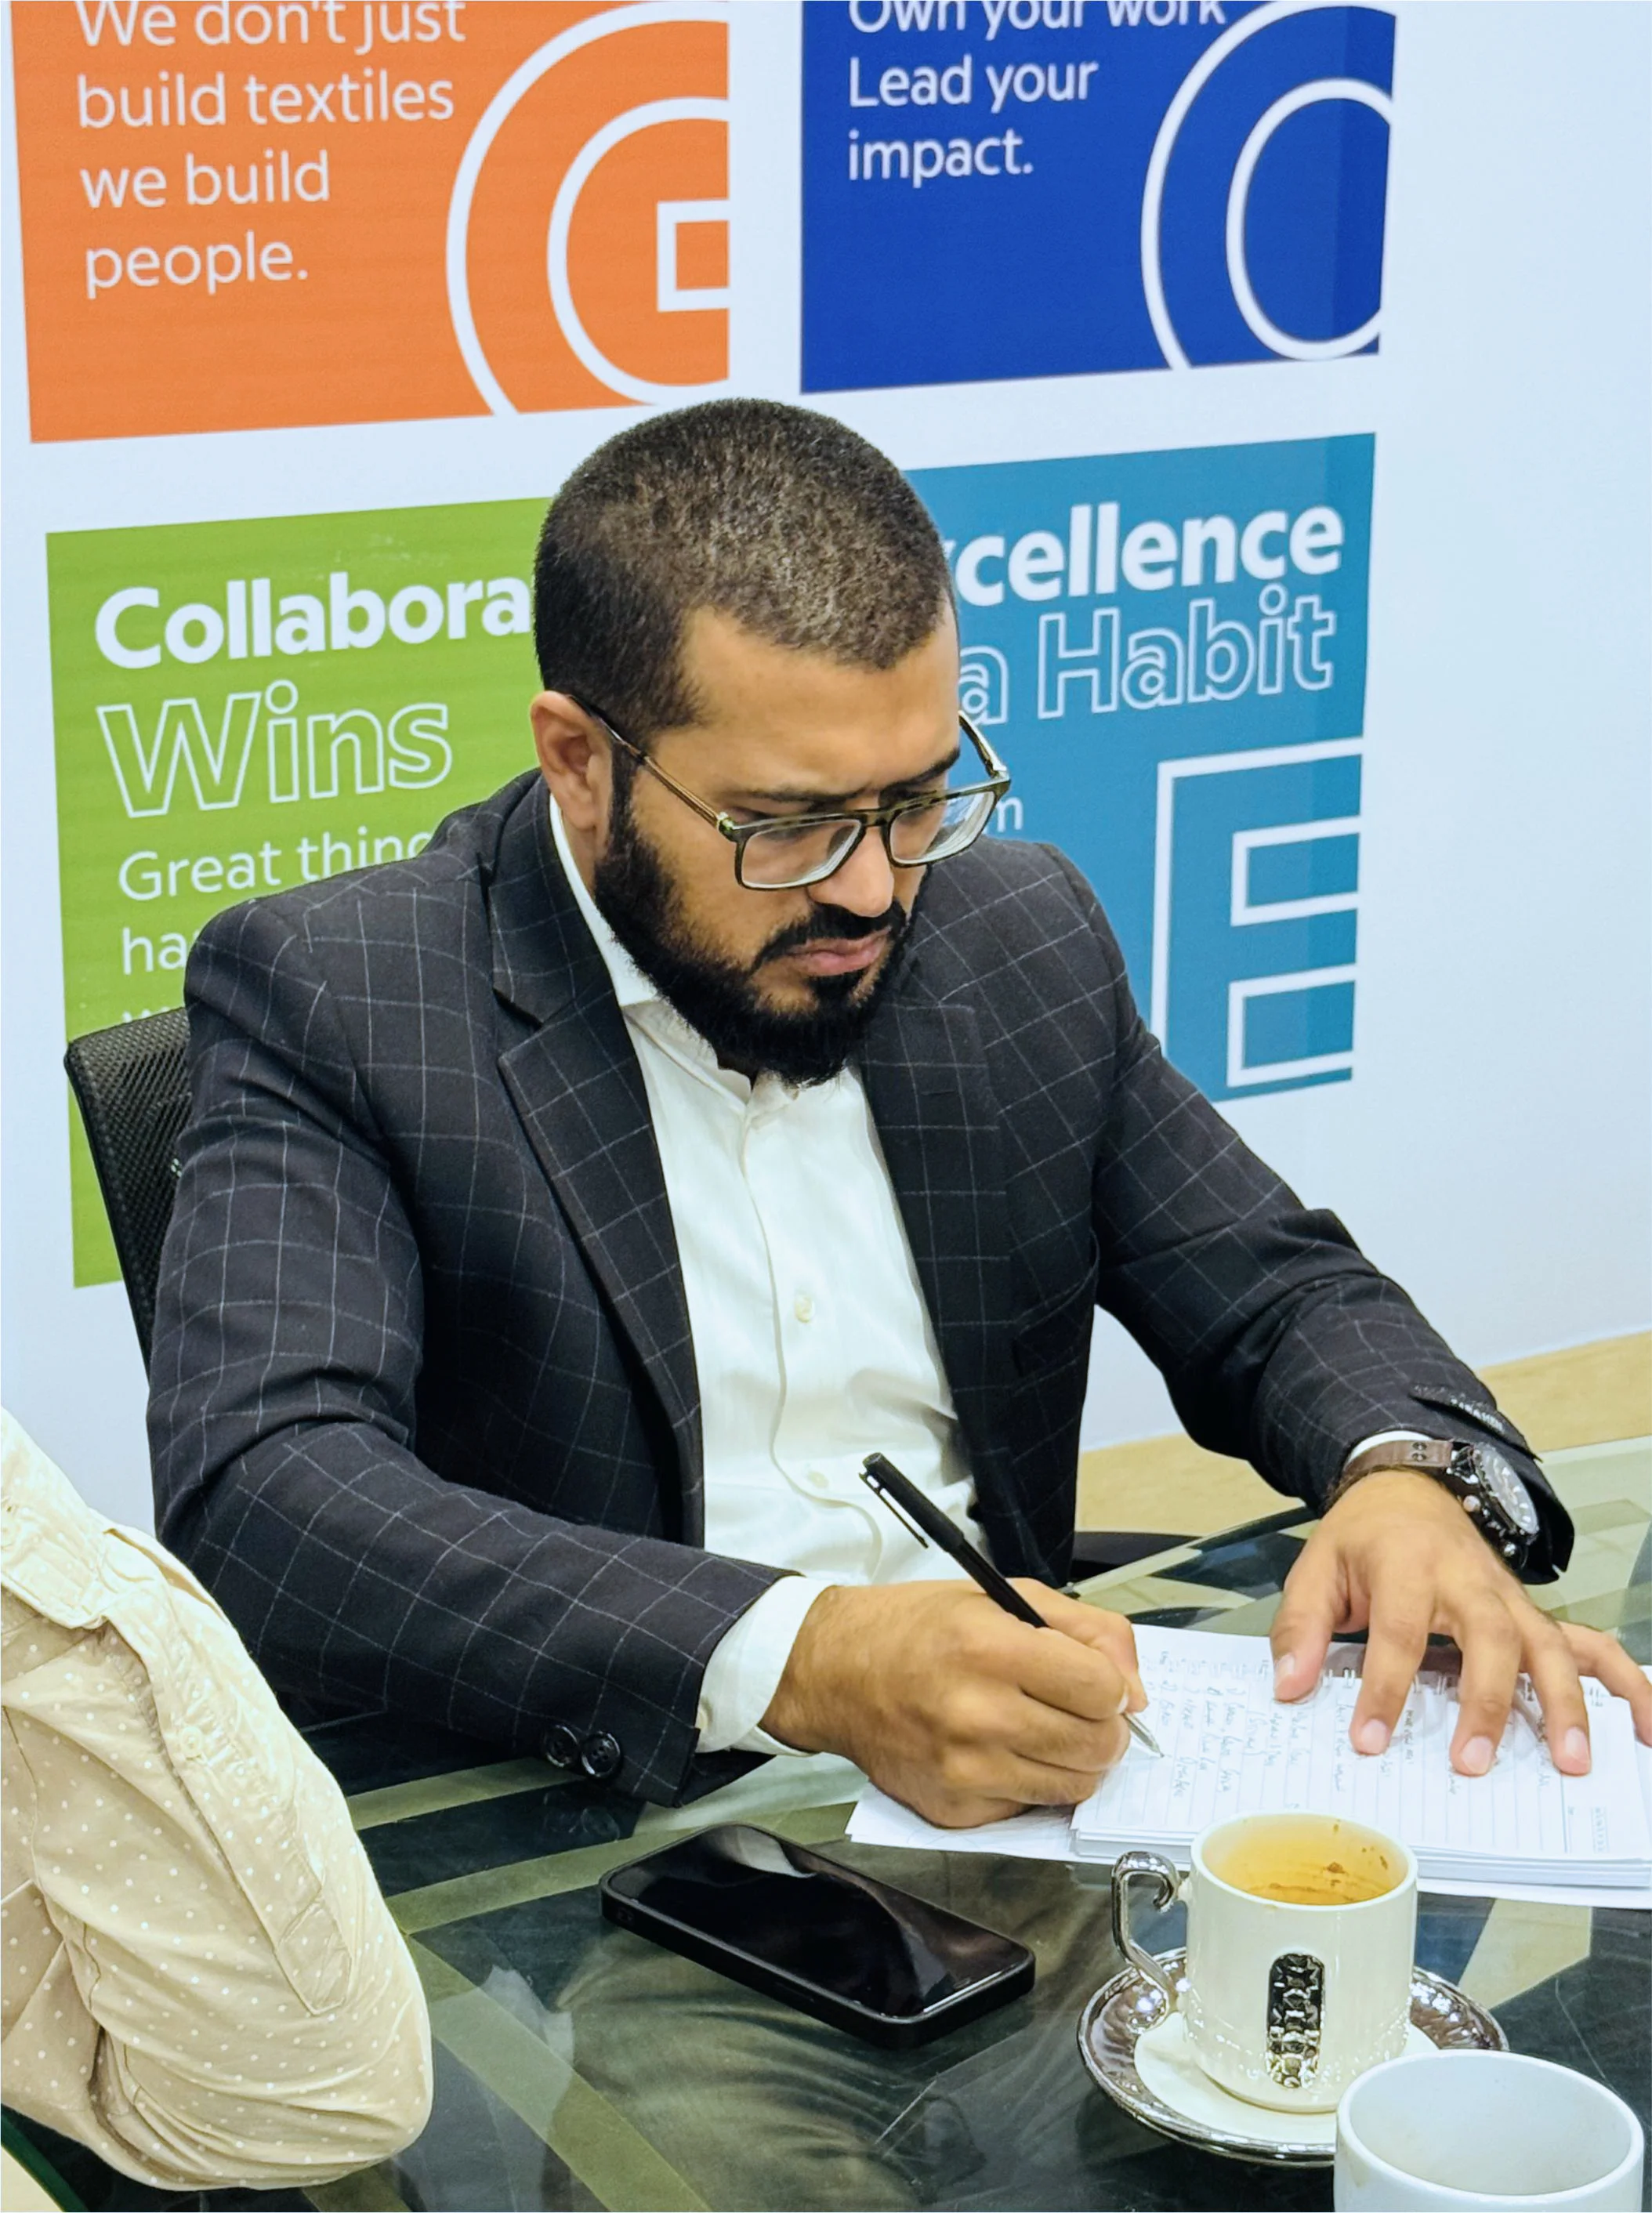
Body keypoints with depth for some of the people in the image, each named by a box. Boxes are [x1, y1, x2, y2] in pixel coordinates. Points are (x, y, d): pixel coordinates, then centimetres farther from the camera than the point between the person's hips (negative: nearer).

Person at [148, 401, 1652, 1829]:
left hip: (1006, 1794, 4)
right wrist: (799, 1663, -33)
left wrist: (1406, 1478, -9)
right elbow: (257, 1496, -22)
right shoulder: (331, 1002, -9)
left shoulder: (1019, 942, 7)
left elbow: (1280, 1295, 16)